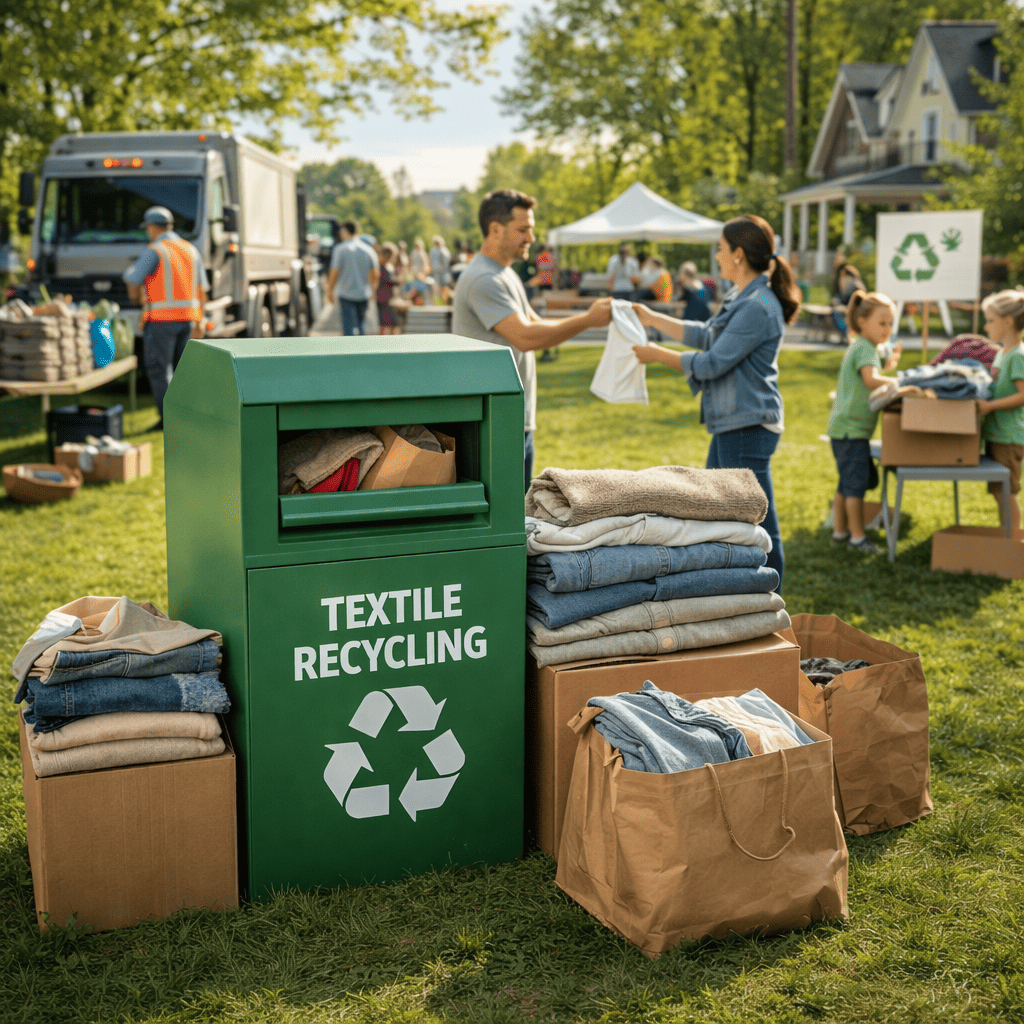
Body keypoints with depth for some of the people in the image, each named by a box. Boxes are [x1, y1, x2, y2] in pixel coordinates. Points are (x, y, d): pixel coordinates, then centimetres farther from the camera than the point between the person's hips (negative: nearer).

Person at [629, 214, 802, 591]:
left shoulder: (758, 308, -19)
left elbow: (712, 362, -19)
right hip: (731, 425, 11)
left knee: (757, 526, -4)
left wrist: (657, 354, -8)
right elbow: (706, 335, 26)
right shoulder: (746, 300, 14)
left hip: (748, 429, -11)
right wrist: (652, 318, 28)